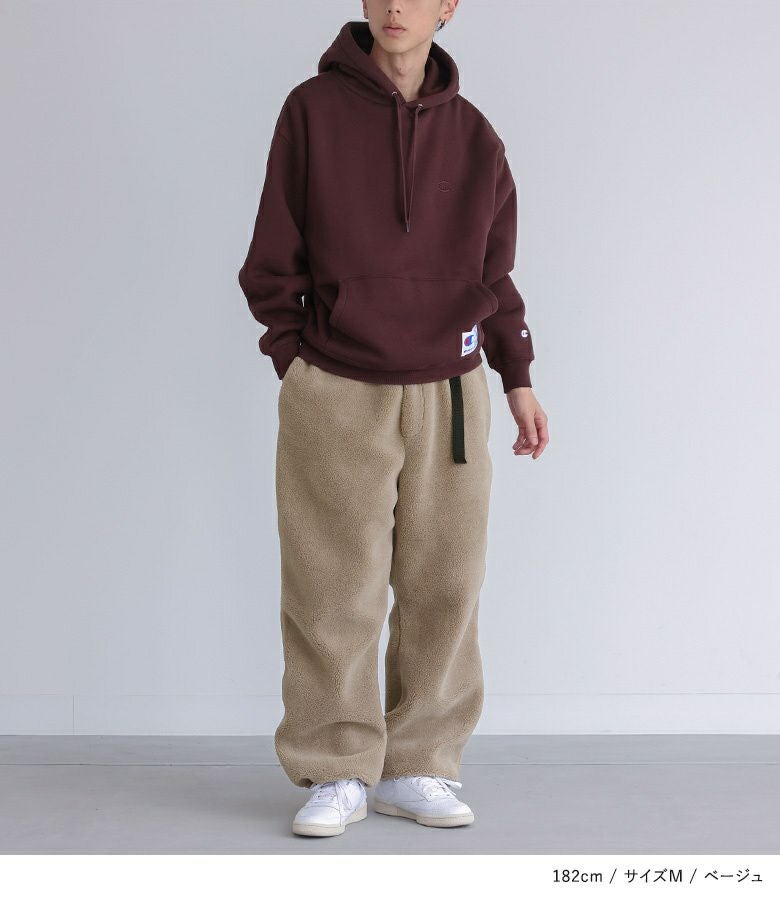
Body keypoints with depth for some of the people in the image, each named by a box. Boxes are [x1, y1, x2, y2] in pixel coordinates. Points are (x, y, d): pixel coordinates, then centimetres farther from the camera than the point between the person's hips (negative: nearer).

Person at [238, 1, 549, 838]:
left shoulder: (473, 135, 5)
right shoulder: (312, 110, -3)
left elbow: (493, 270, 13)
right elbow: (273, 262, 1)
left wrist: (516, 379, 6)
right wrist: (298, 369, -3)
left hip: (448, 394, 3)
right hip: (338, 395, -2)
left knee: (442, 587, 5)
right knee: (335, 592, 0)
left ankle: (417, 767, 18)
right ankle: (335, 775, 13)